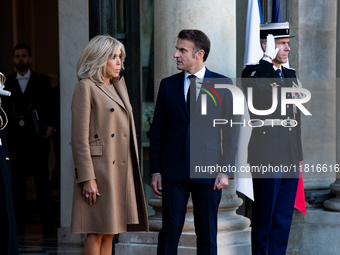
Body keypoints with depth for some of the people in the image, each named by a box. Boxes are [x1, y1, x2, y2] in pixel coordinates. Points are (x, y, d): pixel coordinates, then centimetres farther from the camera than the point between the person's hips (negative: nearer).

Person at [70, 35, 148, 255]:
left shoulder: (118, 87, 17)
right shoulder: (86, 88, -7)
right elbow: (80, 138, -12)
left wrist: (131, 170, 16)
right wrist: (87, 178, -17)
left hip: (120, 170, 8)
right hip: (100, 168, -8)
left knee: (109, 233, 8)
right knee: (97, 232, -7)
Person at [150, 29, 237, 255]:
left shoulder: (222, 84, 3)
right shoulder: (168, 85, 9)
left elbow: (230, 131, 2)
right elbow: (157, 130, 10)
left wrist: (225, 170, -6)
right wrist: (155, 171, 4)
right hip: (174, 171, 1)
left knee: (207, 234, 3)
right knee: (170, 230, -1)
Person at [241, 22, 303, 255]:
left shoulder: (291, 76, 16)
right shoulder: (254, 72, -6)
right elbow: (257, 87, -32)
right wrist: (268, 58, -23)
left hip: (290, 160, 7)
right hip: (267, 158, -7)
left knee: (283, 221, 10)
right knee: (265, 221, -2)